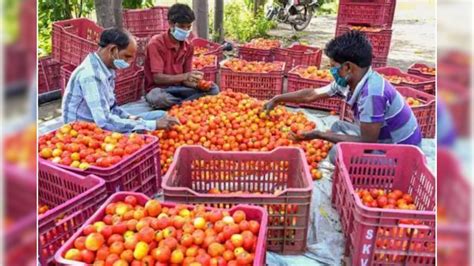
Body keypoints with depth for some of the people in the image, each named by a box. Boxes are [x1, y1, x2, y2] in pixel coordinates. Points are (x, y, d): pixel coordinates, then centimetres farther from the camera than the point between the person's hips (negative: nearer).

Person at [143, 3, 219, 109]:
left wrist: (197, 84, -20)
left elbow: (185, 79, 3)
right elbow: (157, 78, -21)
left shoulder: (188, 47, 3)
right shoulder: (156, 43, -14)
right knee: (156, 97, -41)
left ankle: (178, 106, -21)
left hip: (178, 88, 5)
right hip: (159, 90, -5)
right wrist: (184, 76, -33)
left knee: (213, 89, -11)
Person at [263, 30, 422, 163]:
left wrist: (319, 135, -23)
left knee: (337, 154, -18)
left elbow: (367, 143, -27)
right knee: (338, 127, 12)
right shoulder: (348, 82, -5)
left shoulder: (371, 93, -31)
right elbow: (311, 95, 6)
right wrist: (277, 100, 11)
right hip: (382, 139, 8)